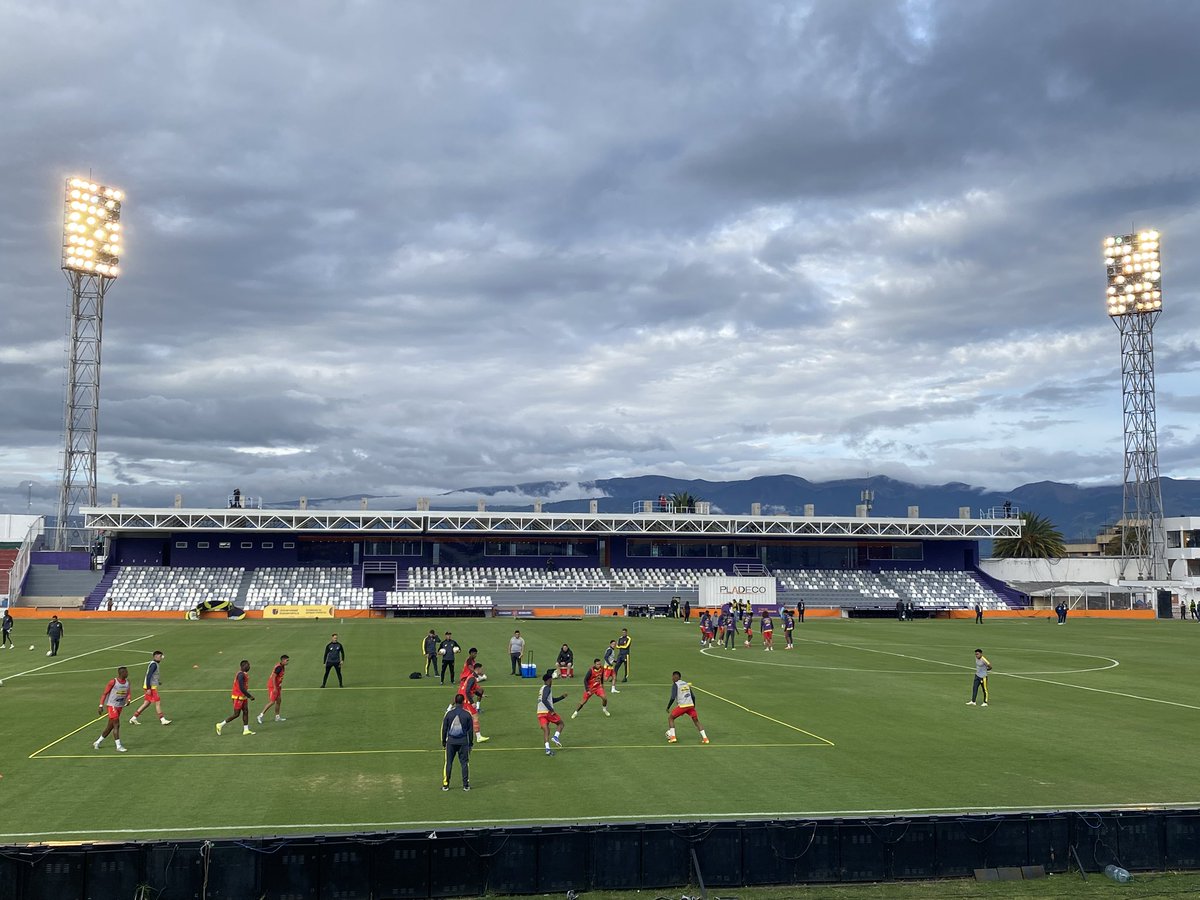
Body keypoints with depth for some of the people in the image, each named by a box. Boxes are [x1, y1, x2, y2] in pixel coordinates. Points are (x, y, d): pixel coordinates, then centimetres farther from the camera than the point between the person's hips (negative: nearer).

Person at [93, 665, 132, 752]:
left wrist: (128, 700, -12)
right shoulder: (113, 682, -15)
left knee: (110, 726, 14)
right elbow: (104, 693, -10)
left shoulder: (127, 682, 3)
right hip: (111, 705, -7)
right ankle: (118, 746, -11)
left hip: (120, 706, 7)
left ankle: (98, 742, 32)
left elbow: (128, 693, 10)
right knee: (116, 725, -13)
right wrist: (101, 705, -14)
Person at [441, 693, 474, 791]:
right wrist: (471, 743, 12)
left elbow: (444, 729, 3)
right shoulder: (467, 714, -3)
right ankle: (466, 785, 8)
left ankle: (446, 784, 9)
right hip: (463, 742, 0)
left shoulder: (448, 713, -2)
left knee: (448, 763, 8)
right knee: (464, 763, 6)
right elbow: (470, 730, 2)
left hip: (451, 742, 0)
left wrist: (443, 742, 12)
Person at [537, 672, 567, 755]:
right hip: (547, 711, -7)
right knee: (560, 723, 11)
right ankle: (556, 737, -10)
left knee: (546, 730, 2)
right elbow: (544, 700, -22)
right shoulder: (547, 688, -7)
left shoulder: (542, 688, 23)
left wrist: (562, 697, 28)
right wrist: (551, 710, -21)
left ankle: (547, 748, -11)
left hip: (540, 712, 7)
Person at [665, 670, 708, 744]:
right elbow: (693, 697, 18)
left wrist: (668, 707, -1)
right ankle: (705, 738, 6)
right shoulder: (686, 684, 18)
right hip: (691, 705, 5)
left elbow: (673, 698, -11)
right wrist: (694, 707, 29)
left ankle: (672, 736, 4)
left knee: (670, 718, 13)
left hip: (682, 706, -5)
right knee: (696, 721, 15)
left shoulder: (675, 685, 0)